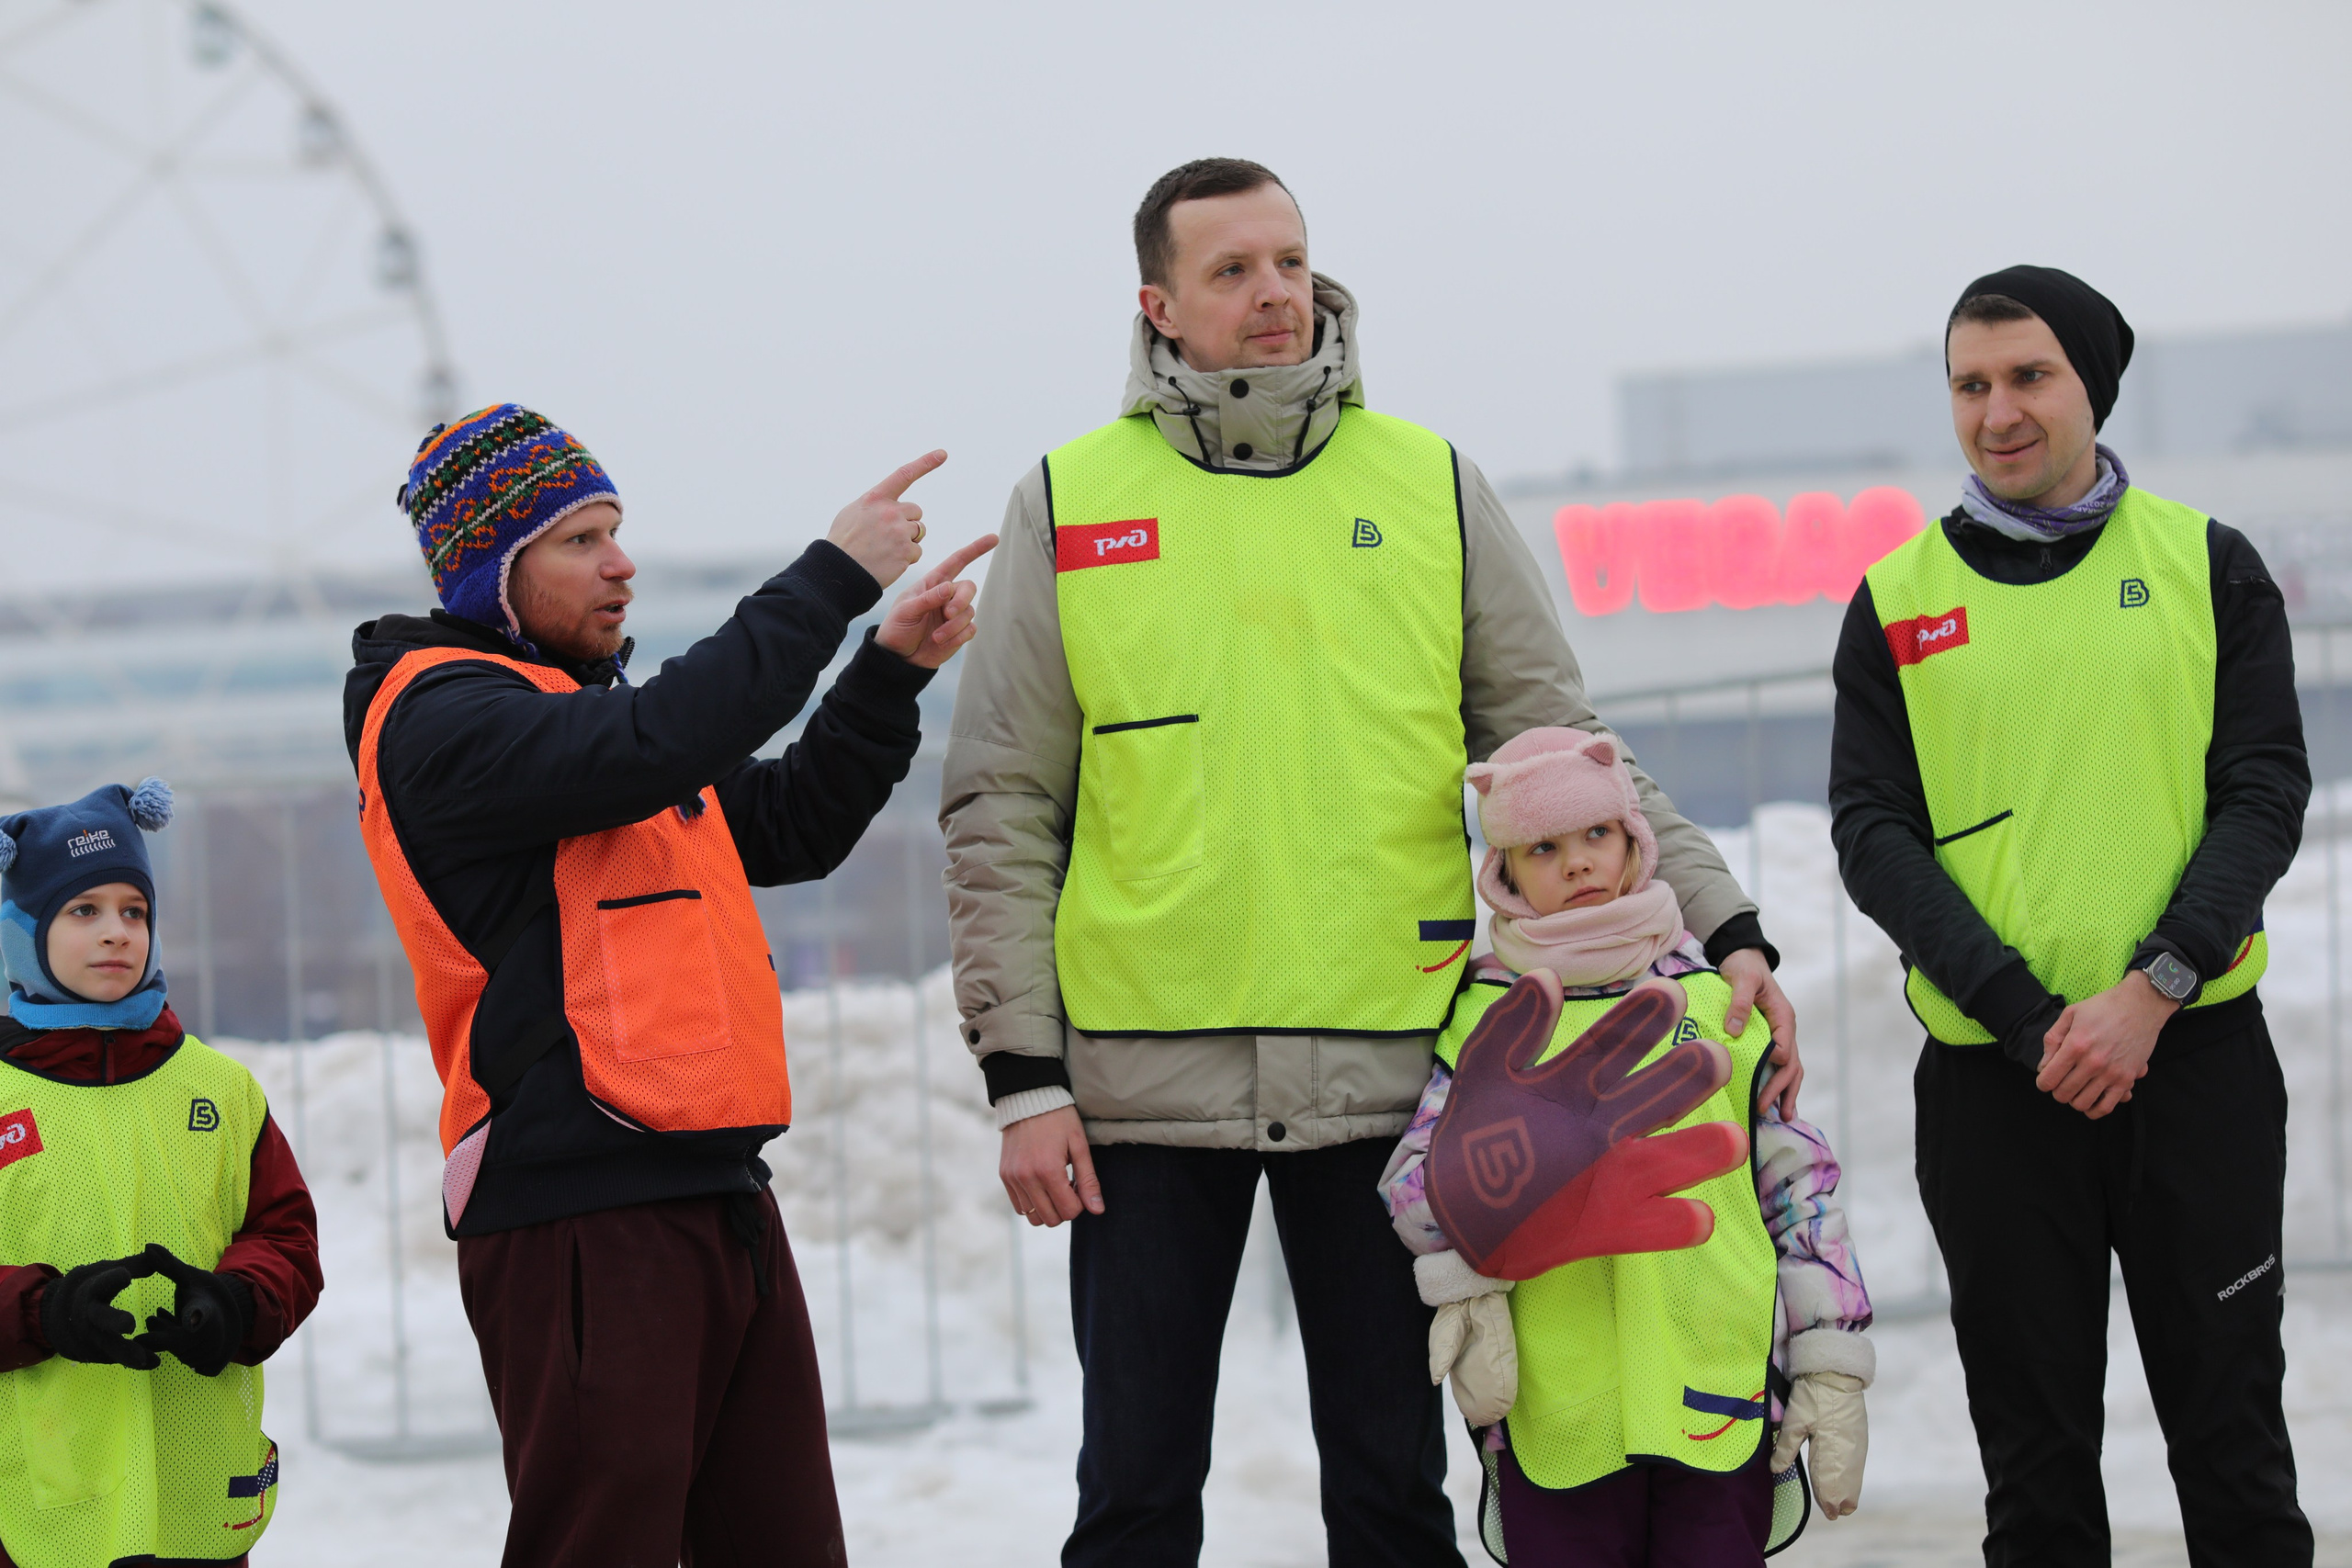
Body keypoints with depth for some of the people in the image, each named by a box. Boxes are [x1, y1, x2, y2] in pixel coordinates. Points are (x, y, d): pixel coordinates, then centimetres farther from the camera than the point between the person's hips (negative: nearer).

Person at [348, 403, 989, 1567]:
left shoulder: (584, 706, 22)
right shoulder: (438, 716, -8)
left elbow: (791, 828, 26)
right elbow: (657, 747, -22)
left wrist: (893, 666, 13)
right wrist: (833, 579, -17)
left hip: (719, 1196, 9)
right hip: (579, 1213, -9)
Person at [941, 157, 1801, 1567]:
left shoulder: (1431, 487, 6)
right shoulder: (1070, 503, 3)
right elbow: (1003, 814, 3)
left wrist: (1724, 926, -7)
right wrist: (1023, 1075, -4)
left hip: (1388, 1070, 1)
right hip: (1144, 1081, -1)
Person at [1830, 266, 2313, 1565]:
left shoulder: (2210, 567, 5)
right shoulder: (1896, 602, 5)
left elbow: (2266, 794, -1)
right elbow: (1872, 834, -1)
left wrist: (2152, 990, -15)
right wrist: (2031, 1017, -14)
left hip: (2197, 1055, 0)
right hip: (1991, 1073, 0)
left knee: (2231, 1434, 3)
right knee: (2036, 1457, 6)